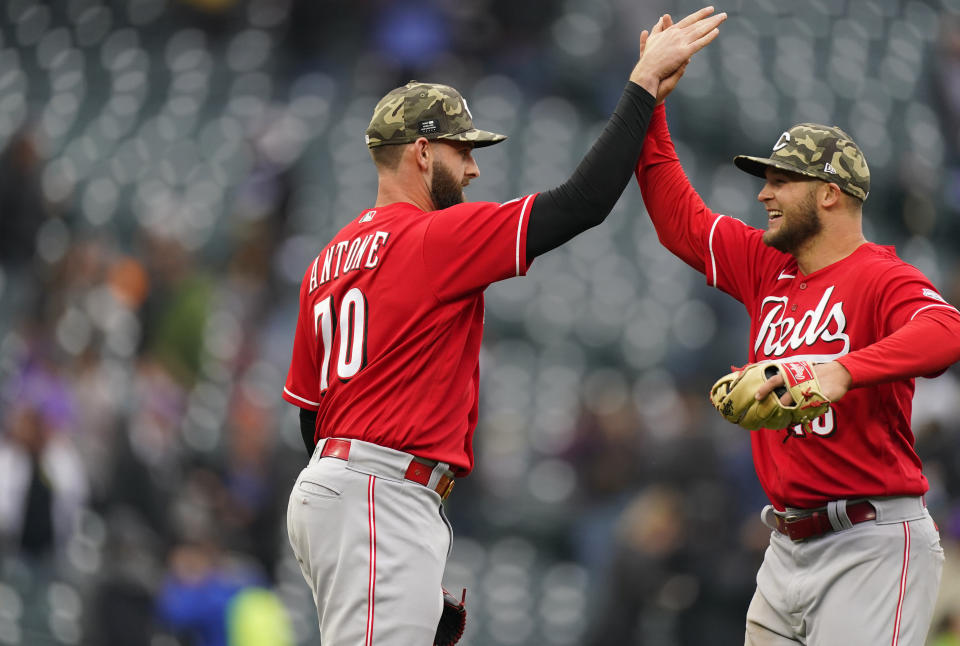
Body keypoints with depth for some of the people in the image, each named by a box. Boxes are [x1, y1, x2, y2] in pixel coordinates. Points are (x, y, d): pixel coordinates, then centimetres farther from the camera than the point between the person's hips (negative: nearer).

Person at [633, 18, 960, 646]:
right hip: (789, 548, 8)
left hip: (871, 547, -8)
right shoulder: (768, 269, 13)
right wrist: (650, 103, 14)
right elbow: (680, 218, 21)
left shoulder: (882, 278, -11)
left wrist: (842, 370, -46)